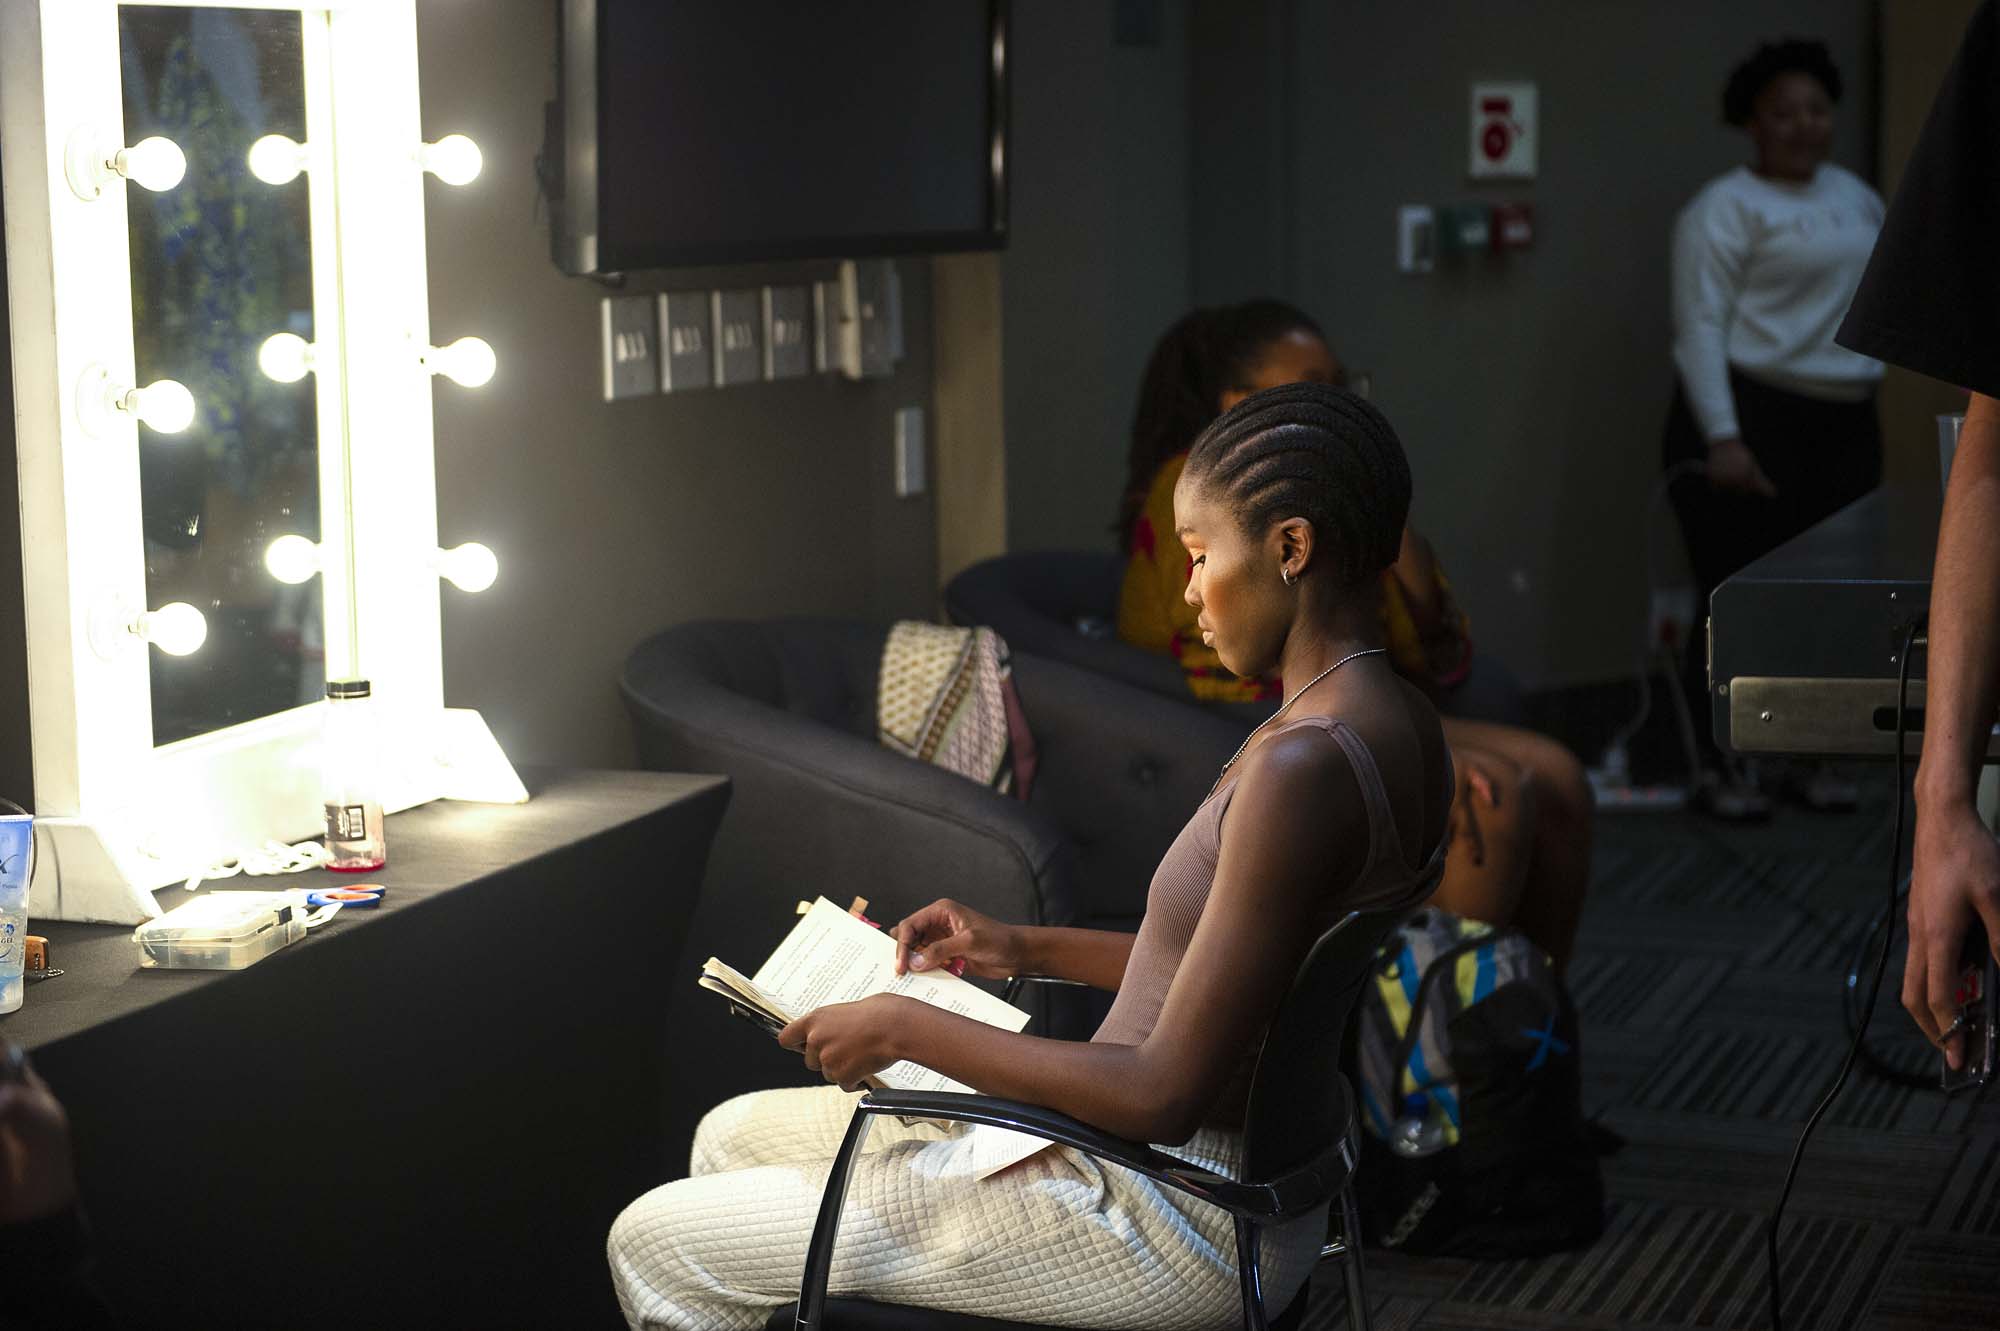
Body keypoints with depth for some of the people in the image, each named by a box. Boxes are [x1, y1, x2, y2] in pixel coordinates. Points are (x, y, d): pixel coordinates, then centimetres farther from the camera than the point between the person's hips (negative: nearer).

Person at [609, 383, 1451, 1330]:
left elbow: (1165, 1094, -27)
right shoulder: (1397, 728, 4)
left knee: (656, 1245, -1)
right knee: (734, 1136, 21)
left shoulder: (1302, 769, -28)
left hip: (1179, 1224, -10)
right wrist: (1027, 950, 13)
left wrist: (907, 1028, -17)